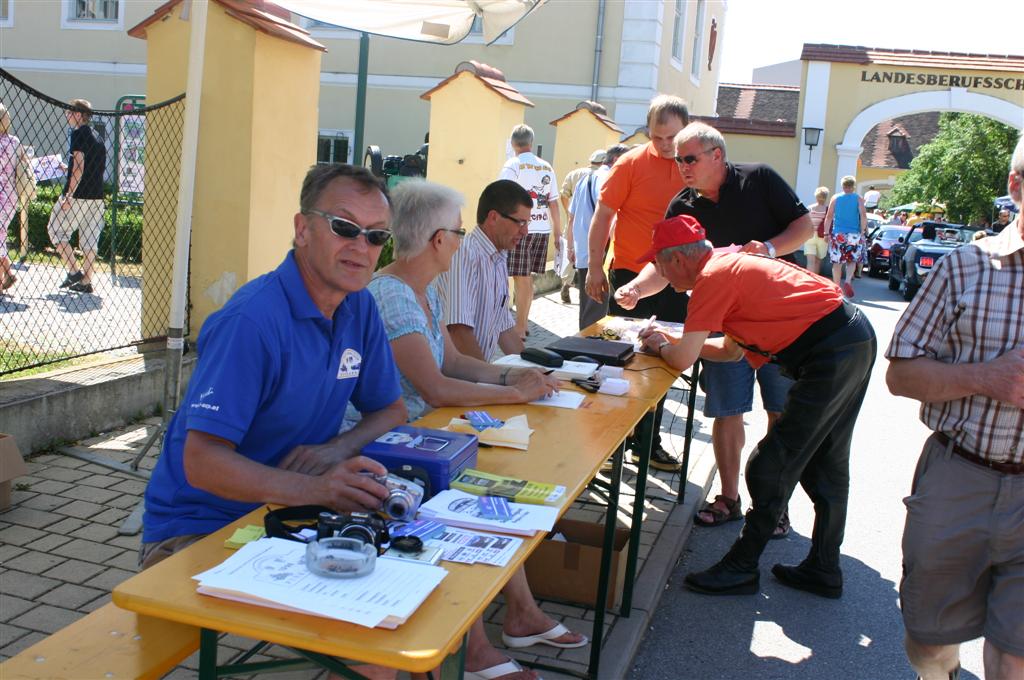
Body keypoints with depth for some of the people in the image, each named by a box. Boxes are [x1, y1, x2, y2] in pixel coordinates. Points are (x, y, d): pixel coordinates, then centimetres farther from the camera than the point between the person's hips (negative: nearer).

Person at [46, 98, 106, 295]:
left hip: (78, 195, -7)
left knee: (55, 230, 6)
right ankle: (86, 281, 8)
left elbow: (79, 166, -17)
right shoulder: (97, 137, 17)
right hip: (97, 196, 7)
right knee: (89, 237, 8)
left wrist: (68, 195, -18)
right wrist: (66, 169, 28)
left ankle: (74, 271, 0)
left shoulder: (78, 133, -8)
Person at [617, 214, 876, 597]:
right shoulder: (730, 263, 17)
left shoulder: (712, 277, -14)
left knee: (772, 468, -2)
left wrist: (660, 347, 7)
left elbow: (682, 360, -15)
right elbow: (731, 350, 23)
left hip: (833, 355, -10)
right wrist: (671, 341, 19)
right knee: (826, 465, 18)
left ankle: (741, 568, 10)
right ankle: (823, 571, 29)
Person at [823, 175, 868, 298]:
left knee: (837, 262, 4)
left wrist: (826, 233, 3)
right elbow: (863, 216, -7)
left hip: (838, 234, 0)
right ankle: (848, 281, -11)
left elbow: (829, 216, 1)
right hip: (854, 234, 0)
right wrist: (862, 232, -3)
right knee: (852, 261, 13)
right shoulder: (858, 199, 4)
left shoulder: (835, 198, 6)